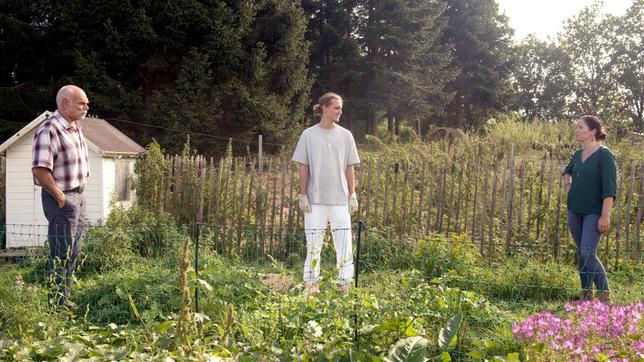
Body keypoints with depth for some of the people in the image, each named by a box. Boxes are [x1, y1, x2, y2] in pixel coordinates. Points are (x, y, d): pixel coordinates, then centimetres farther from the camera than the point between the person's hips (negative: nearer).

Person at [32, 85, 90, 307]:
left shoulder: (75, 128, 10)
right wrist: (60, 198, -18)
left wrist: (78, 193, 14)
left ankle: (64, 300, 26)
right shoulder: (49, 130, -19)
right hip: (62, 198, -9)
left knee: (73, 252, 15)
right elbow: (39, 169, -25)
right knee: (61, 254, -4)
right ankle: (57, 305, 4)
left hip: (78, 195, 9)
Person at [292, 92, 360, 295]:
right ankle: (312, 283, 14)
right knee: (313, 242, 4)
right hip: (315, 199, -1)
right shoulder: (309, 135, 2)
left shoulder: (345, 136, 7)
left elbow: (349, 168, 8)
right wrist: (302, 195, -1)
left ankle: (344, 283, 7)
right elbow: (303, 168, 3)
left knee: (344, 242, 0)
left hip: (340, 199, 1)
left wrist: (353, 195, 4)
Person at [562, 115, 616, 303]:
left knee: (588, 254, -15)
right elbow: (567, 172, 34)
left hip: (594, 213, -7)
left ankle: (605, 296, -6)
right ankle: (587, 295, 19)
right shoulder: (578, 154, 10)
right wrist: (568, 186, 15)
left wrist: (605, 216, -21)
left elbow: (609, 189, -16)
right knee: (581, 254, 10)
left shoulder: (604, 155, -11)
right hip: (575, 211, 7)